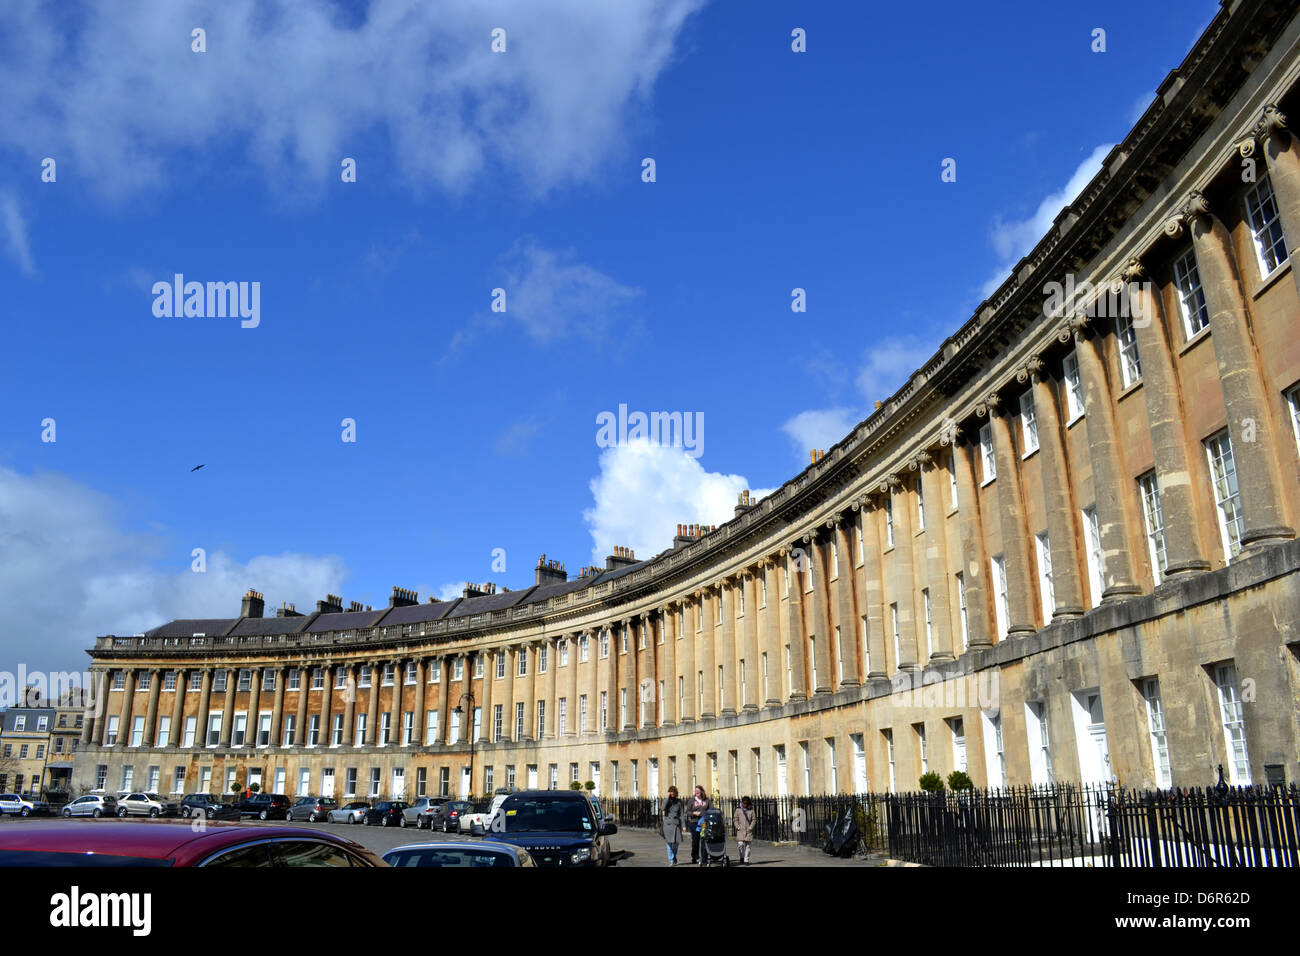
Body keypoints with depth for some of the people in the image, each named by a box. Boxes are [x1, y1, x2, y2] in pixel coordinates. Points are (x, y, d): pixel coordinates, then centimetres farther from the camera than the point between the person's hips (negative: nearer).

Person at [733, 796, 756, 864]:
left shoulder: (751, 810, 5)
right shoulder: (738, 810, 4)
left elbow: (753, 820, 5)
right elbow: (735, 819, 6)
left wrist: (750, 828, -6)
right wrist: (738, 827, -6)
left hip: (748, 830, 1)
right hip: (740, 830, -1)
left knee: (747, 845, -1)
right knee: (740, 844, -12)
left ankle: (746, 860, 8)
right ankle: (742, 856, 12)